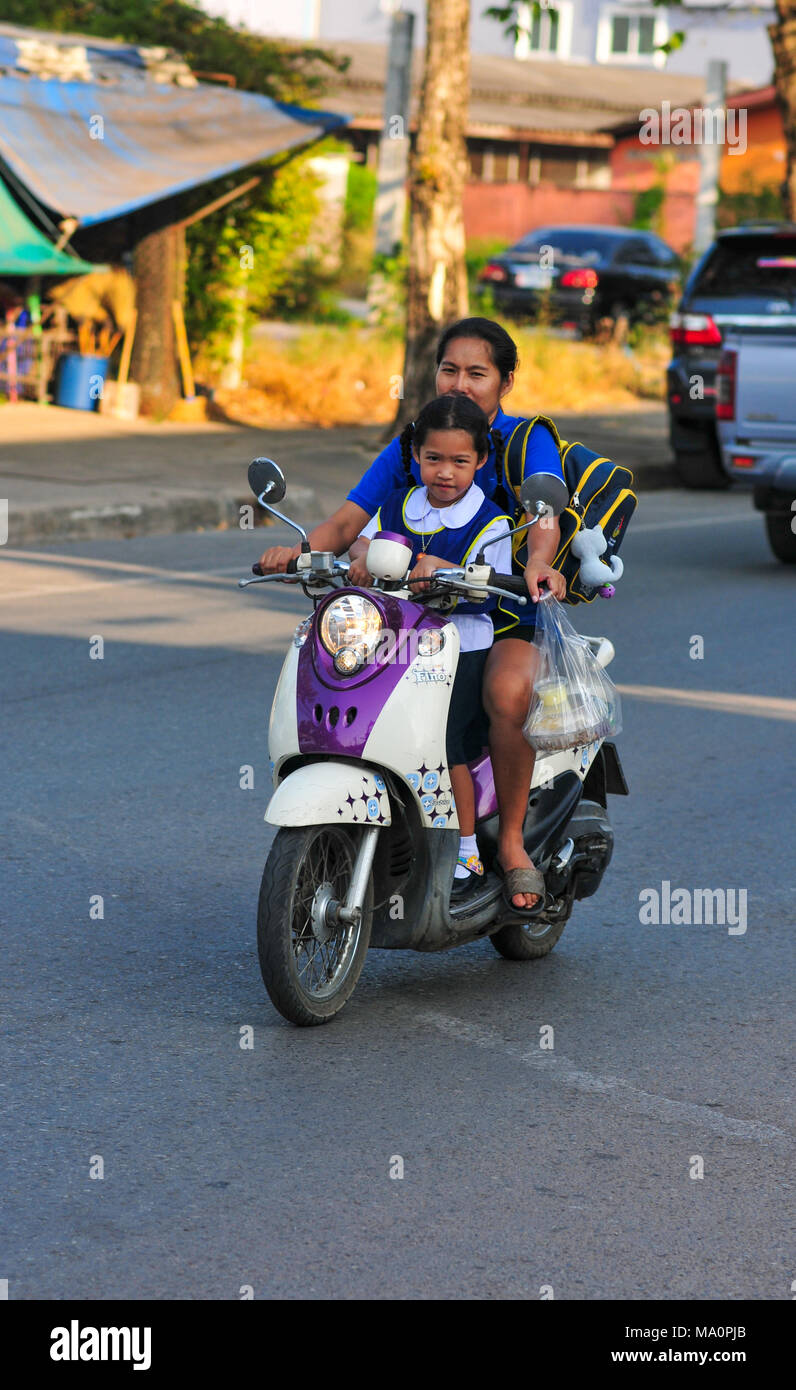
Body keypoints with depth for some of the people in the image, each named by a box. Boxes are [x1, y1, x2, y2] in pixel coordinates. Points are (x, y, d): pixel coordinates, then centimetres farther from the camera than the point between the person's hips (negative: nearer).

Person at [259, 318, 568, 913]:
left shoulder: (528, 440, -3)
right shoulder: (408, 446, 10)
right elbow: (349, 520, 3)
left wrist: (538, 562, -45)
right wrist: (302, 547, -19)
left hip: (511, 616, -5)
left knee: (509, 692, -36)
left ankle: (512, 840, -17)